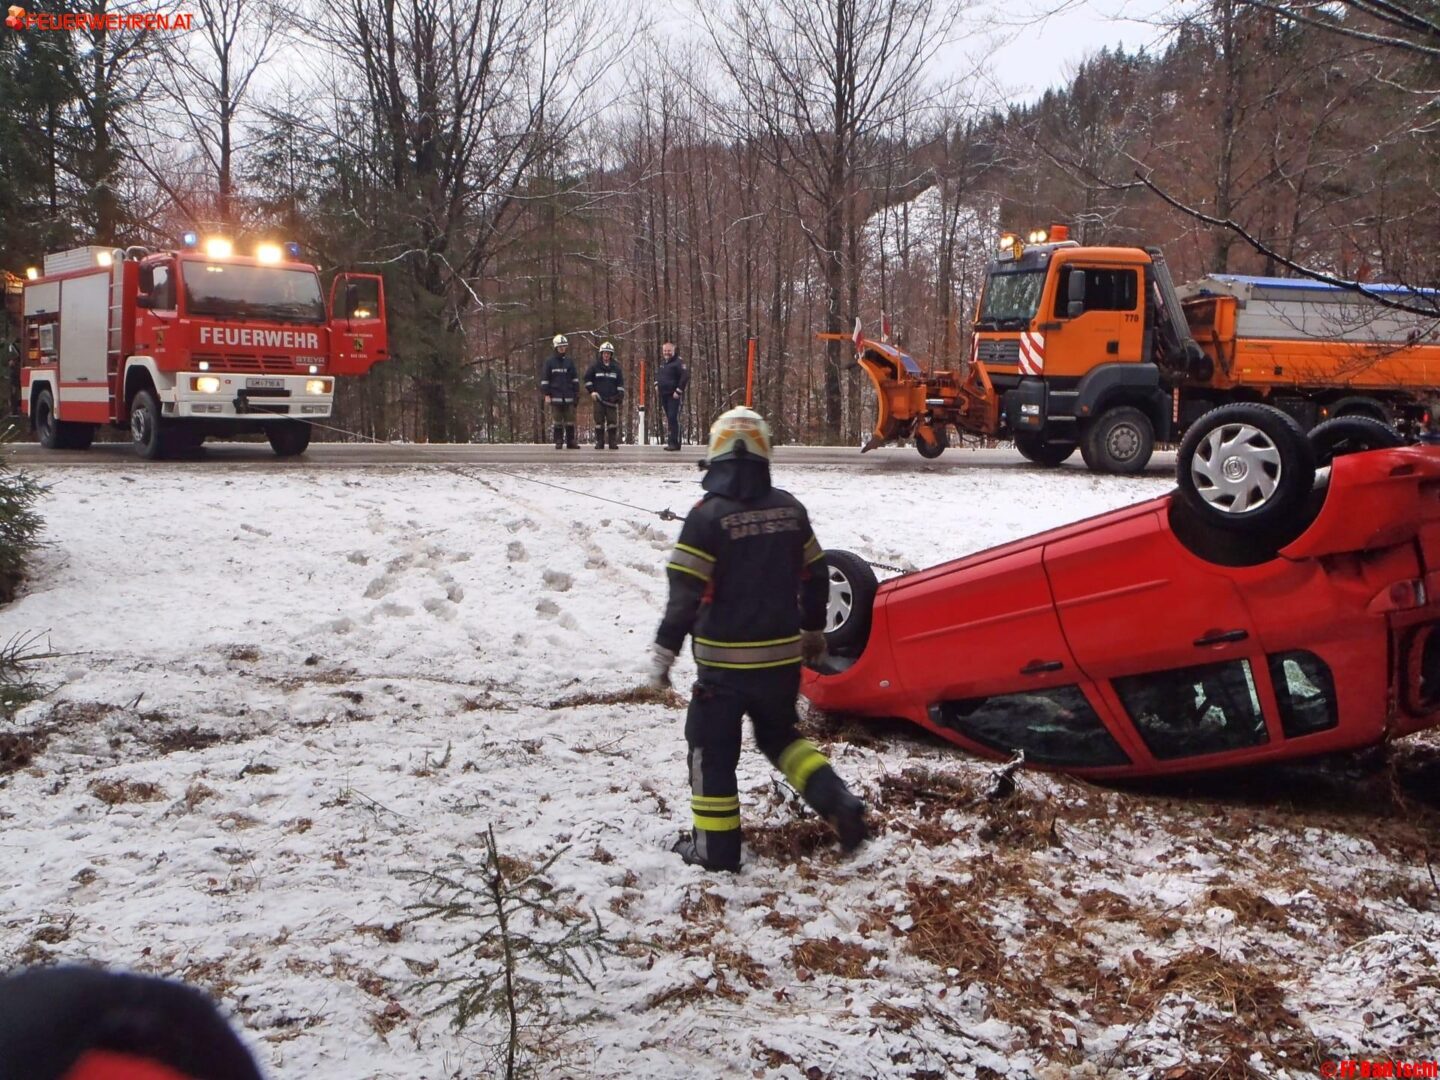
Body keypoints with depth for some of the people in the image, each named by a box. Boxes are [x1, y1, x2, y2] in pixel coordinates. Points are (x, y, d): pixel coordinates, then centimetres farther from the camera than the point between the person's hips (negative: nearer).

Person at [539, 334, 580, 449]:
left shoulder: (569, 362, 10)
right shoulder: (549, 363, 2)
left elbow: (575, 379, 14)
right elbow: (544, 379, 1)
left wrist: (577, 393, 9)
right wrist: (546, 395, -5)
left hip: (568, 396, 2)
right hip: (556, 396, -2)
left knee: (570, 419, 1)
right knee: (557, 420, 0)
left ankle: (571, 441, 7)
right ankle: (558, 441, 5)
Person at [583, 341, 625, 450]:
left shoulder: (616, 368, 9)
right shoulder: (595, 366, 4)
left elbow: (620, 383, 11)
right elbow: (587, 378, 9)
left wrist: (620, 395, 1)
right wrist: (591, 391, 1)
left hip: (612, 399, 1)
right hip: (599, 399, -1)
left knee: (613, 421, -3)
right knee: (599, 421, -1)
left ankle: (613, 443, 3)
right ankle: (599, 443, 4)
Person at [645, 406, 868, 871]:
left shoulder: (707, 515, -15)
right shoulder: (790, 509, 1)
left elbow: (685, 593, -17)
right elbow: (815, 576, 10)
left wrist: (663, 652, -8)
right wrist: (814, 631, 24)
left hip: (725, 662, -5)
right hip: (782, 657, 5)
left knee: (712, 748, 9)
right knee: (780, 736, 24)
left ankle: (715, 847, 13)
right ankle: (839, 803, 10)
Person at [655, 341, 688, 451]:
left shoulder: (678, 362, -10)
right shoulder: (663, 364, 17)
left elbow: (685, 377, -20)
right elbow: (657, 375, 36)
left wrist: (679, 391, -21)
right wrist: (656, 384, 18)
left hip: (674, 396, -9)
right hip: (664, 395, 9)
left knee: (673, 418, -14)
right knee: (669, 419, 11)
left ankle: (674, 443, -15)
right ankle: (671, 441, 16)